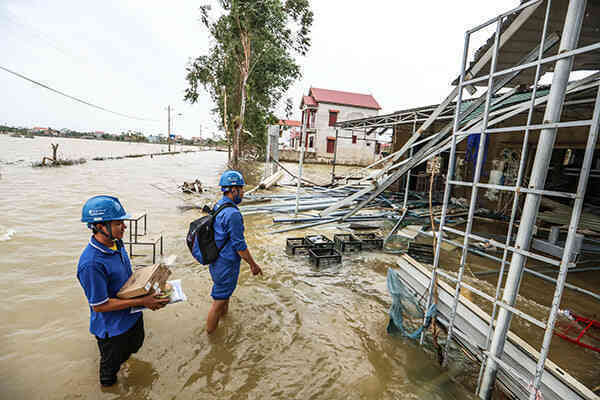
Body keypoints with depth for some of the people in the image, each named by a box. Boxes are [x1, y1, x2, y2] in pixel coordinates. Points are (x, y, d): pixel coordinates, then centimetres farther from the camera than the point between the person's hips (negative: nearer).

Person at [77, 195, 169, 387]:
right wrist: (142, 301, -27)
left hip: (132, 315, 7)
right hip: (111, 327, -6)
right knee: (112, 362, 24)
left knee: (135, 345, 32)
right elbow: (100, 305, -28)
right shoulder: (91, 263, -36)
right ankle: (108, 385, 53)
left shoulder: (116, 243, -9)